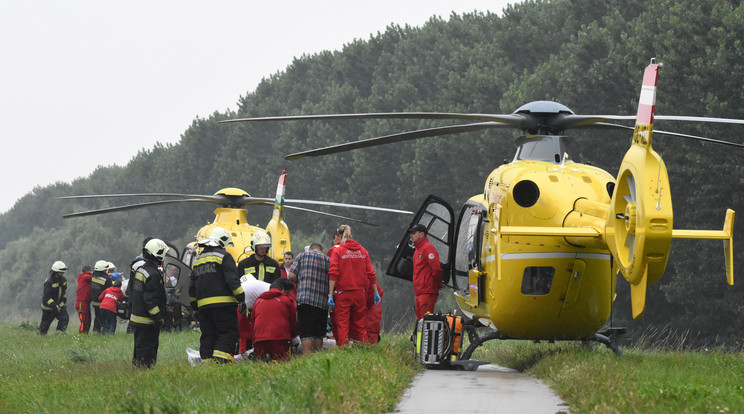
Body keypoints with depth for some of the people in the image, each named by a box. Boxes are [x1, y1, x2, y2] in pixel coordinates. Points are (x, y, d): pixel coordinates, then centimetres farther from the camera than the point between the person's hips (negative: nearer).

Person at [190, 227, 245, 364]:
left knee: (208, 335, 9)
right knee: (228, 333, -7)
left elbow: (192, 286, 24)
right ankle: (220, 360, -23)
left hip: (203, 305, 7)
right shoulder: (224, 256, -2)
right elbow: (232, 280, -12)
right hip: (223, 303, -7)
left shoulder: (198, 259, 21)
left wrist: (194, 303, 30)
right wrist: (241, 298, -10)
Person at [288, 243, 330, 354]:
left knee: (306, 333, -6)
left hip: (304, 299, -2)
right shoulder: (328, 260, 12)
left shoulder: (302, 256, 8)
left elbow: (291, 276, 2)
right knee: (319, 334, 11)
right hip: (323, 302, 2)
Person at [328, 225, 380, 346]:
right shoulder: (362, 251, 7)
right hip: (360, 293, 3)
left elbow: (333, 274, -11)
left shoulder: (337, 251, -3)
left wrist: (330, 294, -12)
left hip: (343, 294, -3)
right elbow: (371, 273, 7)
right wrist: (375, 292, 14)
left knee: (342, 326, 0)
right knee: (360, 326, 10)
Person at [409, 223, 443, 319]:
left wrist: (438, 284, -8)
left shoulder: (428, 248, -11)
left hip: (427, 293, -10)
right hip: (418, 293, 10)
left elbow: (436, 268, -18)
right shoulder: (417, 250, 21)